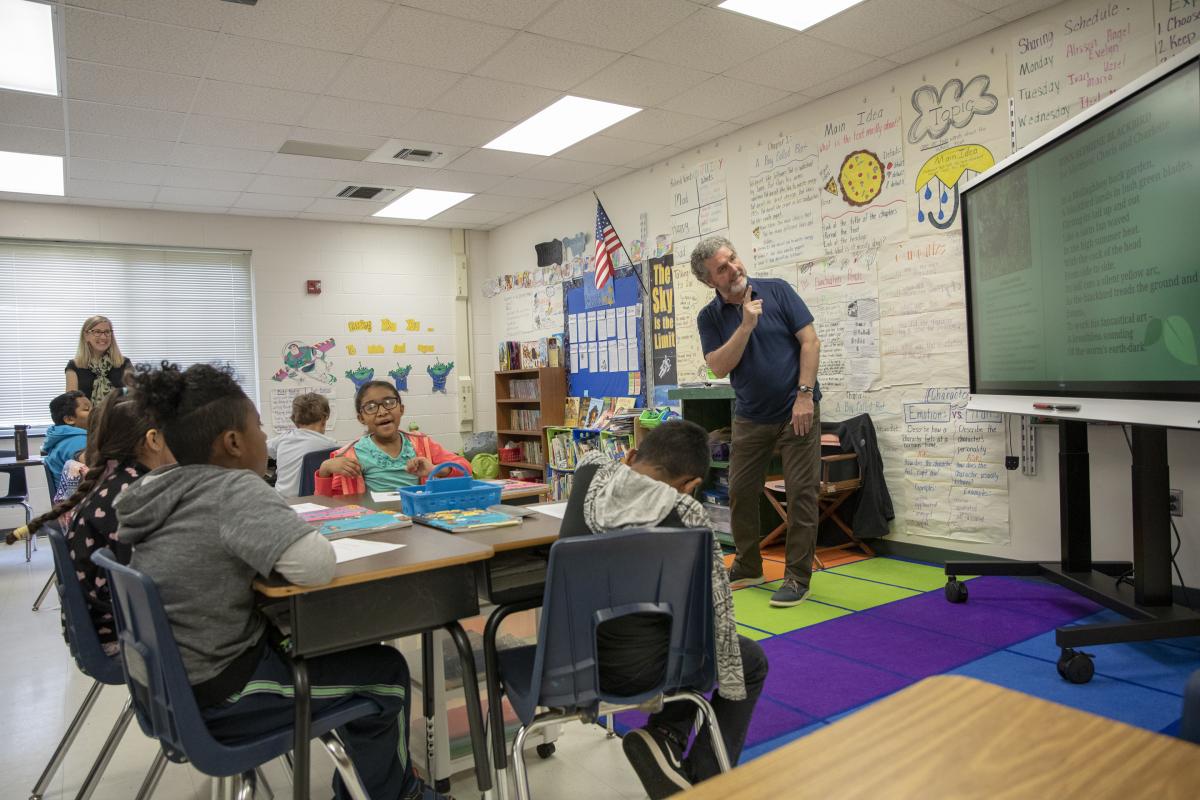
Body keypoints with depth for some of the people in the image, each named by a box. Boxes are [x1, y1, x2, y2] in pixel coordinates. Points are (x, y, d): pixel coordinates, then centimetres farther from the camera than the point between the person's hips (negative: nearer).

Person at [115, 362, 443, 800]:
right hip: (215, 696, -9)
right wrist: (306, 535, -14)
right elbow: (317, 566, -36)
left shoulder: (163, 486, 1)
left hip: (175, 680, 9)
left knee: (348, 645, 25)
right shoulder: (232, 489, -25)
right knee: (386, 670, 8)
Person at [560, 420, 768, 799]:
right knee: (752, 660, 21)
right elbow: (717, 613, -11)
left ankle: (665, 739, 14)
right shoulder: (688, 517, -19)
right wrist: (733, 694, 3)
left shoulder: (590, 473, -8)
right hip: (632, 669, -6)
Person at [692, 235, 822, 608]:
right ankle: (748, 567, 25)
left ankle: (798, 577, 8)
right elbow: (719, 368, -11)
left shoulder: (777, 290, -6)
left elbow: (810, 341, -8)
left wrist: (804, 394, -15)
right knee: (741, 492, 8)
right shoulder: (709, 317, -1)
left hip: (796, 409, -3)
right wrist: (746, 326, -21)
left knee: (801, 492, -3)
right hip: (750, 416, 3)